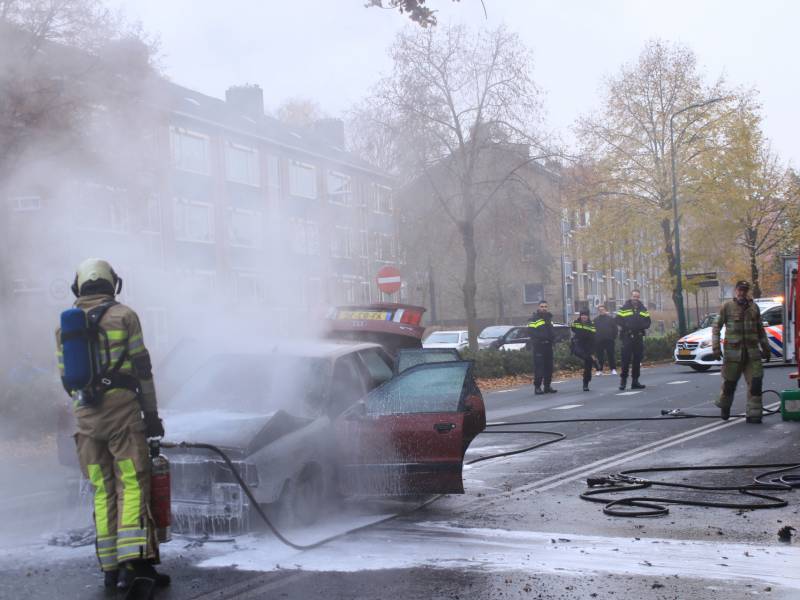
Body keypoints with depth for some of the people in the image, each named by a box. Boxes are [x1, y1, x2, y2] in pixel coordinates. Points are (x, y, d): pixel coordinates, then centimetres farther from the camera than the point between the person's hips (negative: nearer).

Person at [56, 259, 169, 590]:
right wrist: (151, 413, 1)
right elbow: (142, 368, -3)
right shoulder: (123, 315, 1)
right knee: (132, 483, -6)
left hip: (85, 415, 4)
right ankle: (136, 559, -18)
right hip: (122, 408, -4)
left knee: (102, 490, 8)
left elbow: (66, 377, 15)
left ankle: (110, 566, 7)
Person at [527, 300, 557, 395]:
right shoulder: (534, 318, -6)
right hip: (538, 345, -7)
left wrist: (552, 337, 11)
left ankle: (547, 386, 16)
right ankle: (537, 387, -8)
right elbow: (531, 331, -13)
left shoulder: (549, 317, 17)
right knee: (539, 366, -10)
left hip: (548, 345, 7)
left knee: (549, 366, 8)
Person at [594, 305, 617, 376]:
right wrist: (594, 339, 1)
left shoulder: (611, 319, 4)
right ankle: (599, 370, 8)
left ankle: (613, 369, 6)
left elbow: (615, 329, 3)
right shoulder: (595, 320, 9)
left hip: (609, 340, -2)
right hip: (598, 341, 2)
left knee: (611, 355, 1)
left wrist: (614, 337, -5)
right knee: (599, 356, 3)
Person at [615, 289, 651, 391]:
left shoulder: (643, 309, 13)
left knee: (637, 360, 6)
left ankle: (635, 381, 12)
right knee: (626, 359, -9)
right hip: (627, 337, -4)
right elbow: (618, 320, -2)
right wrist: (626, 325, -17)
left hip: (639, 337, 4)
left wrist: (642, 325, -8)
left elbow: (648, 322, 12)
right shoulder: (624, 308, 1)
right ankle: (623, 379, 0)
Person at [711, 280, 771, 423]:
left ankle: (753, 414, 0)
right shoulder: (727, 307, 0)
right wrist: (716, 347, -8)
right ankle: (724, 407, 30)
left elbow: (760, 330, 19)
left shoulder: (754, 307, 11)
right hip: (733, 351, -3)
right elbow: (716, 327, 0)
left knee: (755, 382, -5)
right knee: (729, 382, 5)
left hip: (752, 351, 3)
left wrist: (766, 348, 19)